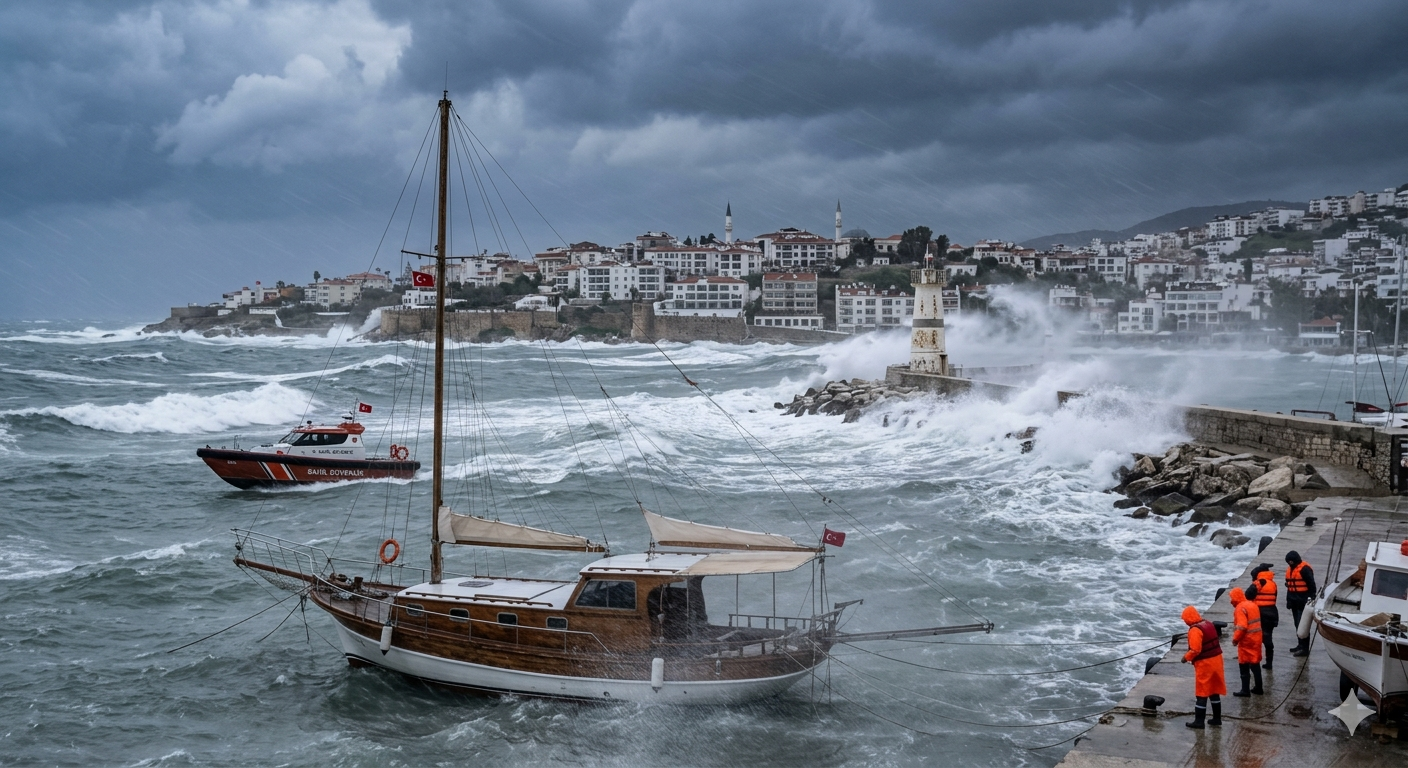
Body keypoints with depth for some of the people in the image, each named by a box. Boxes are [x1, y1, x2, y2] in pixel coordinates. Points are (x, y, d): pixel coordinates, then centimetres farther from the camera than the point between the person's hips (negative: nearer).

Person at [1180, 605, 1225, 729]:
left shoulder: (1195, 630, -20)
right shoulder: (1208, 624, 8)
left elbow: (1195, 650, -25)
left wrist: (1186, 657, -7)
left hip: (1205, 663, -8)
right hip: (1216, 659, 8)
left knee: (1202, 693, -1)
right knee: (1214, 691, 18)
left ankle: (1199, 721, 4)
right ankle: (1217, 718, 25)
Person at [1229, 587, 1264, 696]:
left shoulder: (1240, 608, -17)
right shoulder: (1252, 604, 11)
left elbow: (1242, 627, -25)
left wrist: (1235, 639, -14)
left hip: (1246, 640, -9)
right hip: (1256, 638, 9)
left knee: (1244, 666, 0)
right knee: (1255, 663, 17)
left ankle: (1245, 690, 1)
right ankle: (1258, 688, 22)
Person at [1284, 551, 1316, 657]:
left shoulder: (1304, 569, -14)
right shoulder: (1290, 569, 14)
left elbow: (1311, 585, -14)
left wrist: (1311, 598, -15)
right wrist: (1289, 600, 23)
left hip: (1303, 602, -9)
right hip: (1295, 602, 9)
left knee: (1302, 625, -9)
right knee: (1297, 624, 14)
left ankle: (1305, 648, -8)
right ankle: (1300, 645, 24)